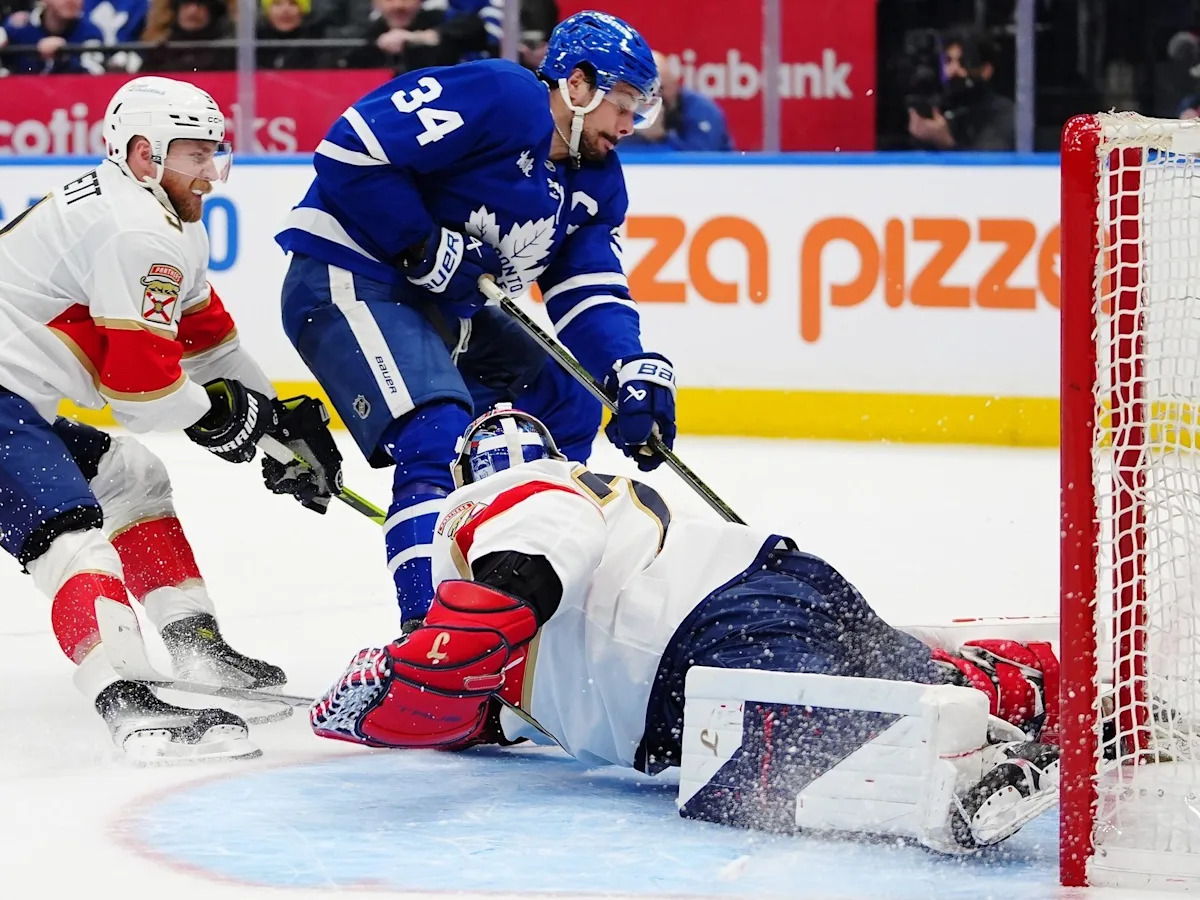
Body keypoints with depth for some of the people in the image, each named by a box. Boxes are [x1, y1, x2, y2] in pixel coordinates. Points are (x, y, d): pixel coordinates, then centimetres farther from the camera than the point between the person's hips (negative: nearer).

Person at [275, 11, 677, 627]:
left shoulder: (594, 181, 10)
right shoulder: (499, 99, -19)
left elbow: (593, 292, 5)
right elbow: (351, 149, -23)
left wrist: (635, 374, -13)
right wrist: (425, 248, -22)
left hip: (444, 305, 10)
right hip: (348, 282, -10)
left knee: (566, 403, 12)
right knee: (439, 437, -27)